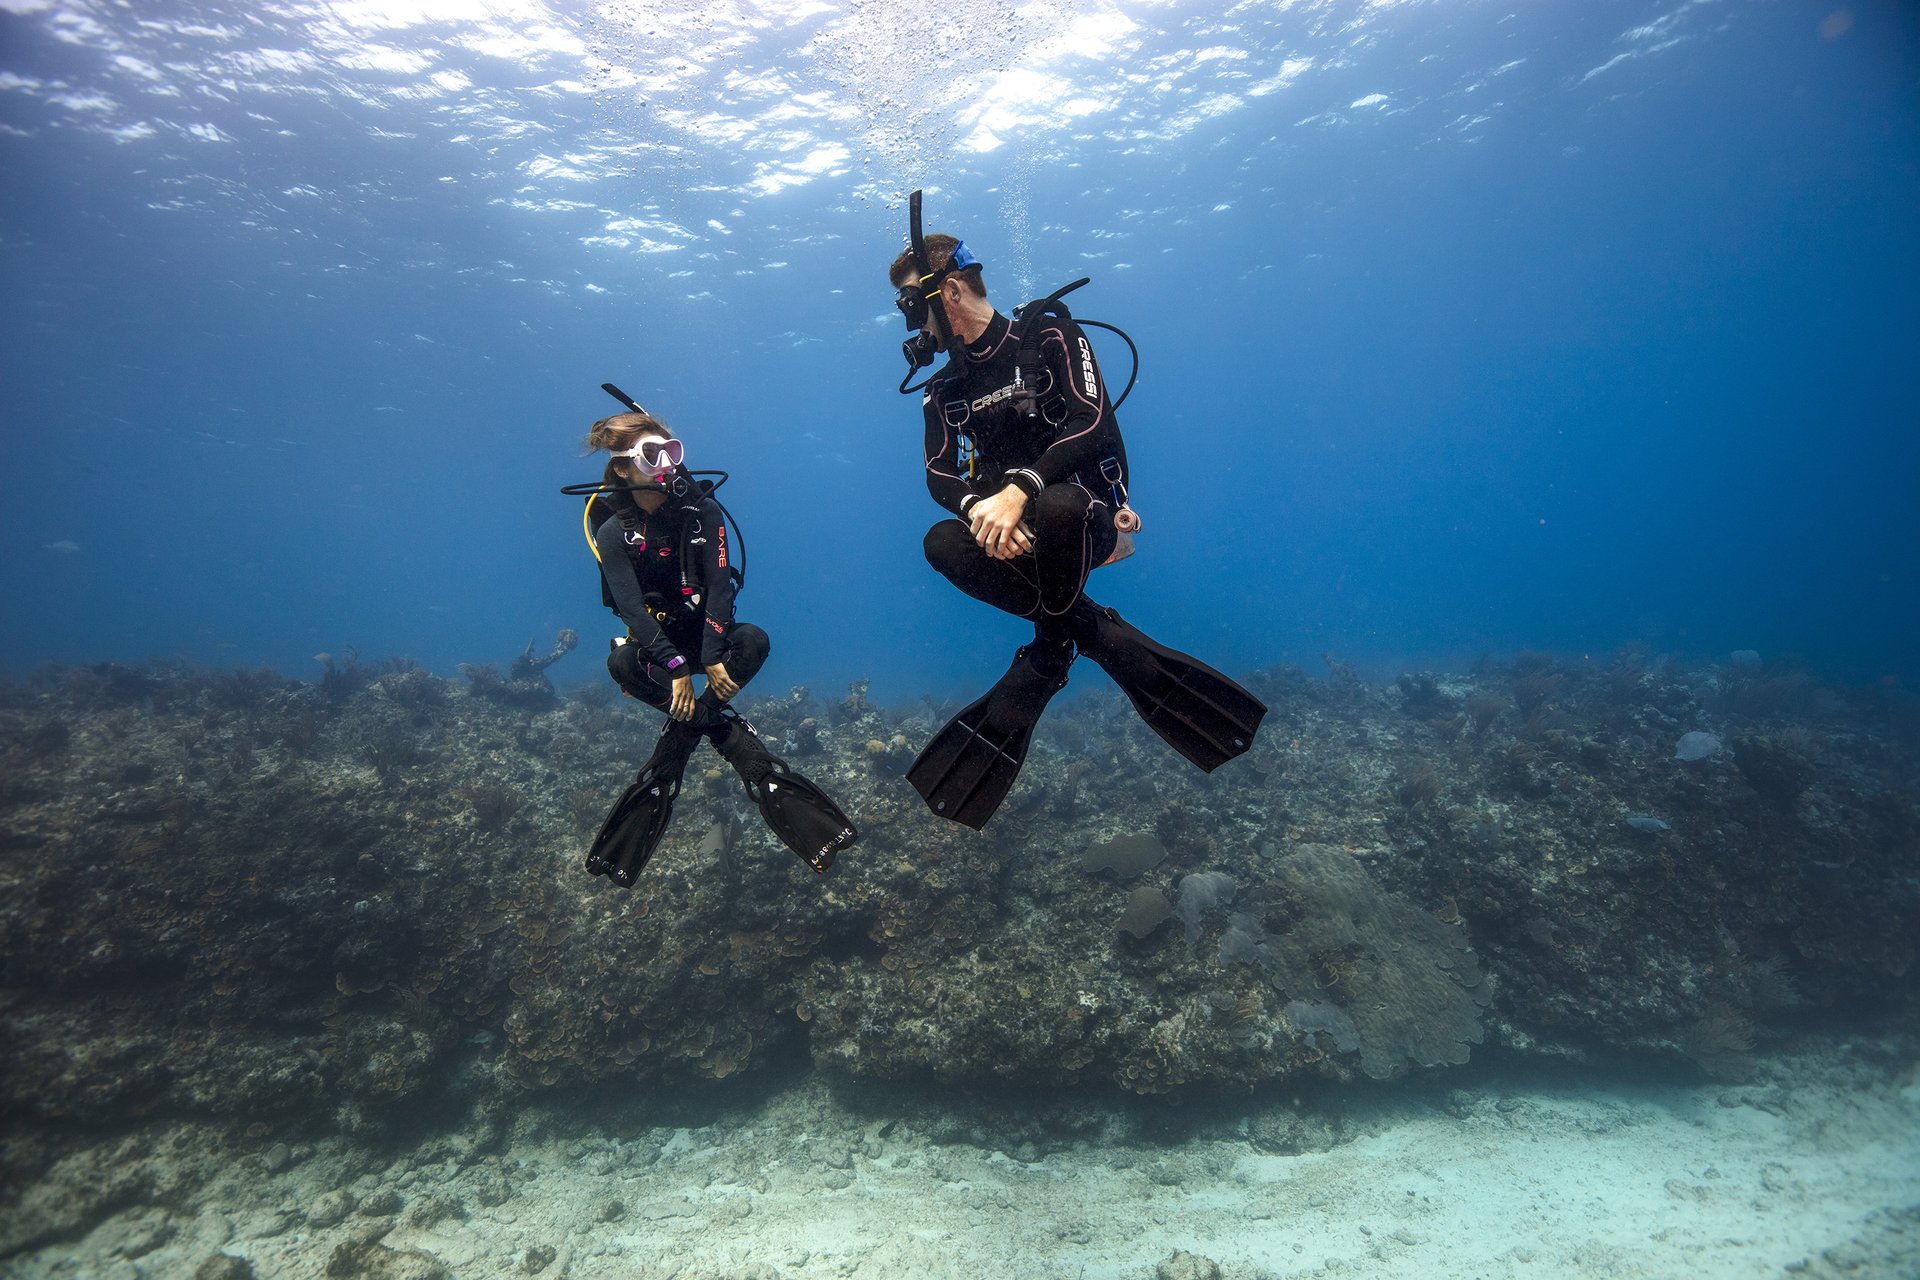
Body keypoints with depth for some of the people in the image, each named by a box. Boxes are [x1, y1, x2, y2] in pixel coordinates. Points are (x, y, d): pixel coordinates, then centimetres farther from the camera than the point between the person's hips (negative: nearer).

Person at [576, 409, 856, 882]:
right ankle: (728, 729, -19)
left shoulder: (702, 510, -9)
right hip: (653, 640, -1)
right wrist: (675, 666, -32)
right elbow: (632, 608, -20)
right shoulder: (614, 531, -11)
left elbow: (719, 584, -17)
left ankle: (680, 737, -17)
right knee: (621, 663, -33)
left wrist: (713, 656, -29)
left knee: (754, 641, -30)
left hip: (704, 631, 1)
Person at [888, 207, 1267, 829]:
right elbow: (939, 475, 1)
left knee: (1056, 509, -42)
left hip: (1085, 514, -5)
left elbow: (1094, 422, -18)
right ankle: (1097, 633, -20)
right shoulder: (944, 388, 13)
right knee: (943, 544, -29)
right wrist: (976, 504, -25)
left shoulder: (1046, 334, -3)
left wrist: (1017, 489, -33)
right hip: (1006, 530, 5)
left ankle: (1049, 652, -15)